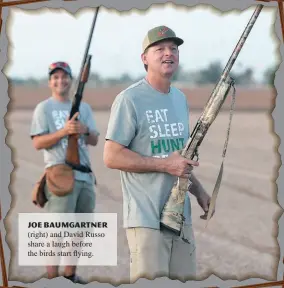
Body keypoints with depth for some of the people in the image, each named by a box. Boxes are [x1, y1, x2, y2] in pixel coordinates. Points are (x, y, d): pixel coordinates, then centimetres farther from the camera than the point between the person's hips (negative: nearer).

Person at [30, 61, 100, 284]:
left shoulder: (84, 107, 15)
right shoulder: (44, 108, 2)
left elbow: (95, 140, 9)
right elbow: (37, 143, -8)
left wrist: (85, 130, -13)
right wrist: (64, 131, -20)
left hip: (85, 175, 6)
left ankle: (70, 274, 20)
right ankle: (52, 278, -8)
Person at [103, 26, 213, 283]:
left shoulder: (181, 99, 16)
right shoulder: (130, 100, -9)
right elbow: (111, 157, -13)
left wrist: (199, 191, 12)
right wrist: (165, 165, -16)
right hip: (146, 217, -7)